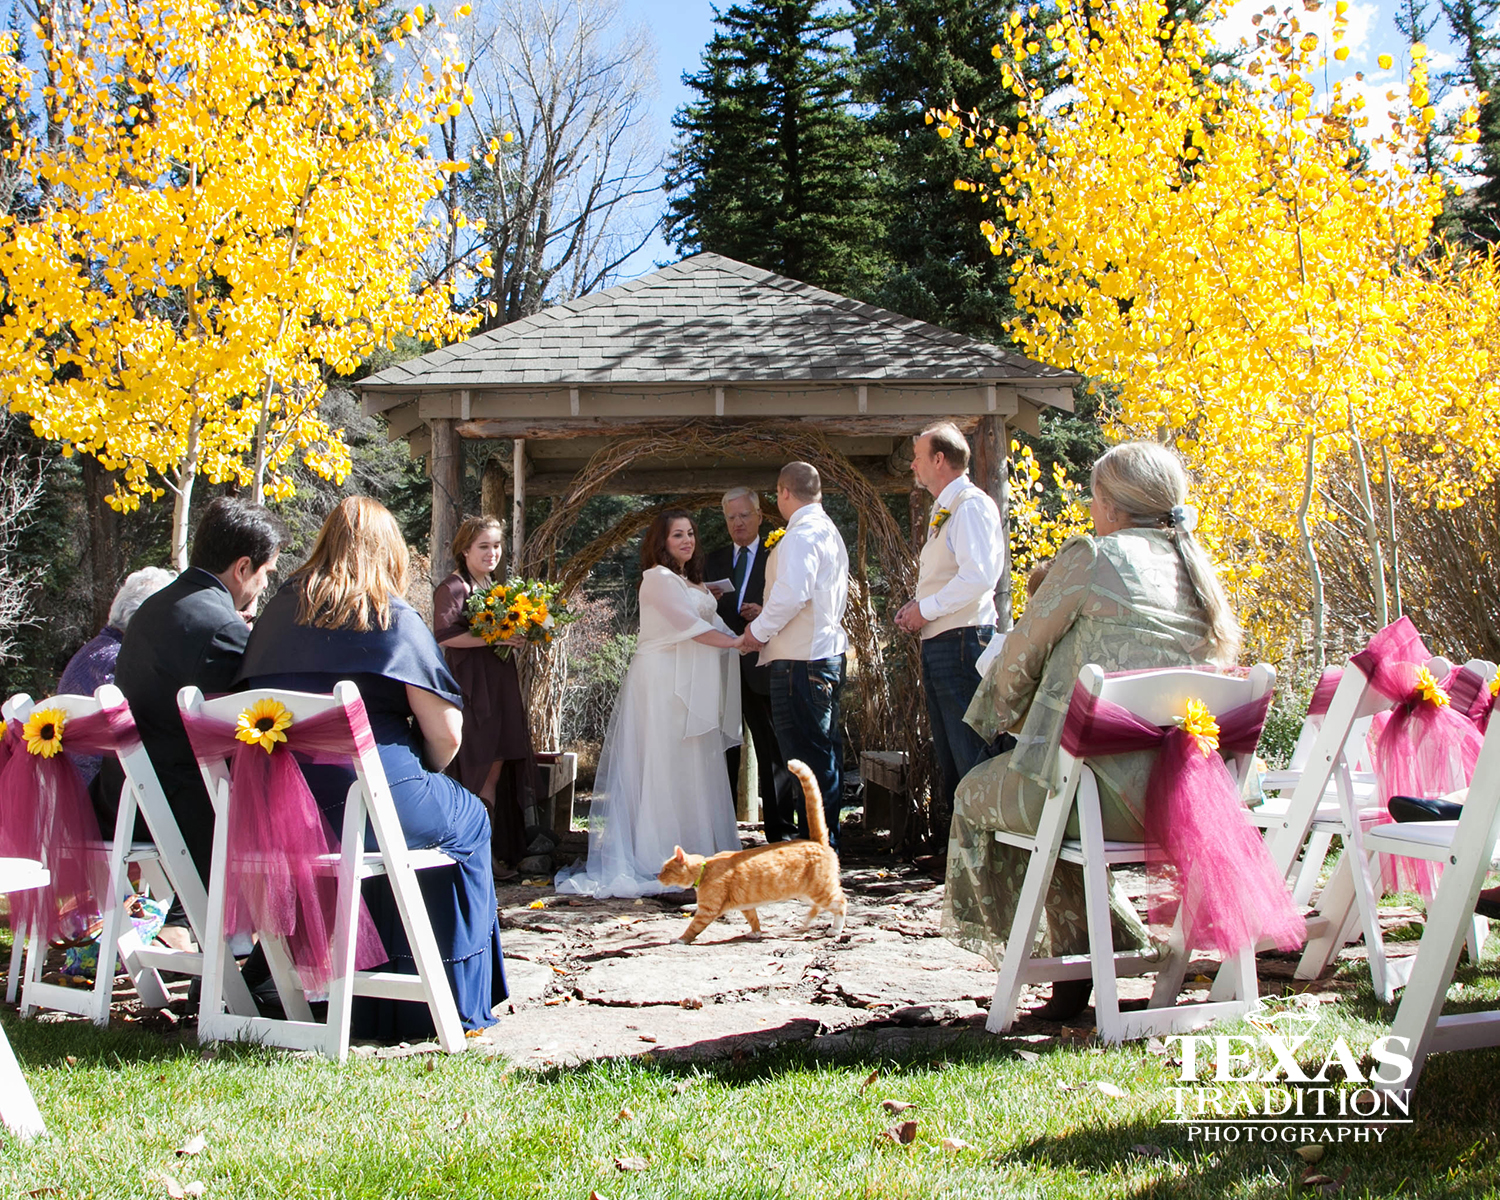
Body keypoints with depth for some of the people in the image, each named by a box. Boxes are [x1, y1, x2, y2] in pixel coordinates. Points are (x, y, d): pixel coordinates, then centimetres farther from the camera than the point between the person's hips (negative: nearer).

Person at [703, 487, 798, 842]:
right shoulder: (714, 560, 17)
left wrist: (765, 614, -17)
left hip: (762, 667, -3)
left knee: (774, 753, -3)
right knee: (722, 753, 6)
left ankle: (781, 831, 1)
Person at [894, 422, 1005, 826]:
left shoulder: (971, 505, -11)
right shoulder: (943, 512, 19)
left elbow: (978, 577, -23)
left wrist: (926, 609, -14)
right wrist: (916, 607, 10)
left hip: (963, 640, -11)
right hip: (937, 645, 11)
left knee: (971, 755, -11)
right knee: (948, 759, 14)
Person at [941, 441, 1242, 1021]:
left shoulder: (1091, 559, -6)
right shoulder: (1196, 569, 14)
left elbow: (1019, 658, 0)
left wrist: (997, 717, 23)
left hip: (1111, 795, -7)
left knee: (976, 794, 19)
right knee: (1052, 792, 33)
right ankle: (1077, 971, 28)